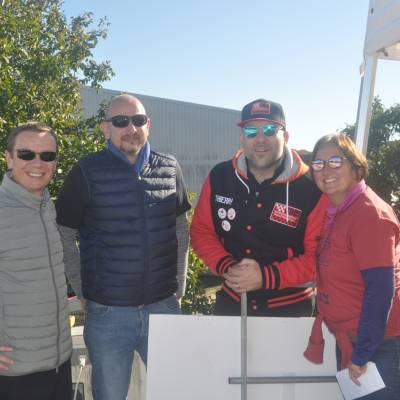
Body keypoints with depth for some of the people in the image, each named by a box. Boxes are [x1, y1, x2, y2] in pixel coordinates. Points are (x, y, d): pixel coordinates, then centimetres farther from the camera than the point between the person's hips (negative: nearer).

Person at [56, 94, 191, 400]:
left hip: (165, 306, 3)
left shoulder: (170, 168, 1)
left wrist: (180, 284, 8)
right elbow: (63, 234, -1)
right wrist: (84, 291, -2)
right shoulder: (88, 171, -8)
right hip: (108, 311, -2)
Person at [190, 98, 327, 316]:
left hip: (291, 309, -2)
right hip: (231, 303, 3)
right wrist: (226, 267, -16)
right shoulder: (219, 177, -7)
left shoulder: (309, 188, -17)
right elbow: (201, 231, 1)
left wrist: (267, 277, -25)